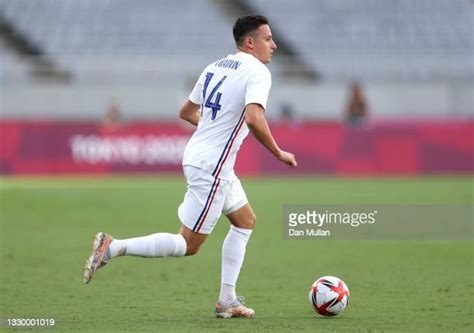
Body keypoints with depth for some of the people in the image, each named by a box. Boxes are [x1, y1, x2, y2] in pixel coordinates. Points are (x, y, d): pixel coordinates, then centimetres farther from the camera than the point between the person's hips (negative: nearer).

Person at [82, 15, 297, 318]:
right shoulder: (257, 72, -13)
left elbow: (186, 112, 21)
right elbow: (254, 118, -30)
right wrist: (279, 153, -17)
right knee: (189, 244, -3)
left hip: (198, 155, 10)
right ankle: (113, 247, -6)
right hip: (212, 167, -10)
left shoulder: (215, 67, 12)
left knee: (246, 221, 20)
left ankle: (227, 300, 19)